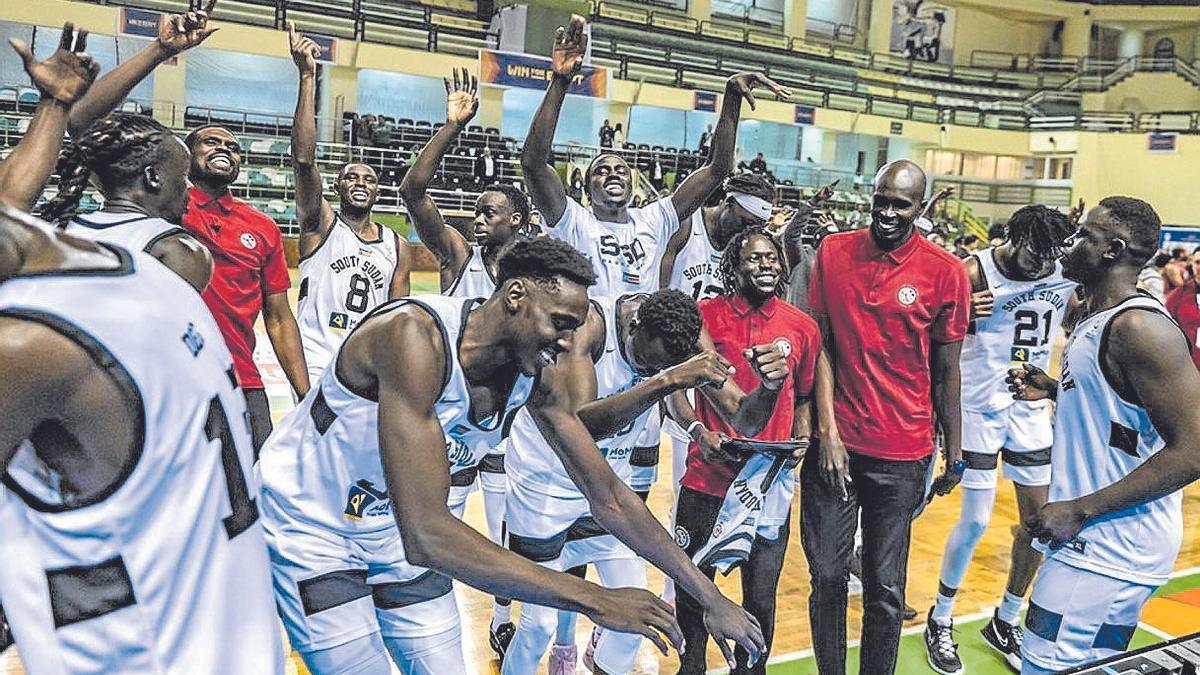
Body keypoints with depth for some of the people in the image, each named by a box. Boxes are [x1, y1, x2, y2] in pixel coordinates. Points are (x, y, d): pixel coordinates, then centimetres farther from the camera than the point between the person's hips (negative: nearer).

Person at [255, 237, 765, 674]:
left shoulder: (536, 379, -13)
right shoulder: (417, 336, -36)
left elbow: (609, 496, -3)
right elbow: (426, 535, -42)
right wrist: (593, 599, -40)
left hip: (394, 528, 6)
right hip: (308, 522, -6)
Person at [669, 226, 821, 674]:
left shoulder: (802, 327, 4)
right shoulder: (704, 316, -3)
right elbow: (674, 386, 4)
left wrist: (803, 438, -1)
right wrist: (698, 430, -11)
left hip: (770, 485, 1)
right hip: (707, 480, -1)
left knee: (761, 599, 9)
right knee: (691, 588, 12)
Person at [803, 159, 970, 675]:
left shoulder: (945, 273, -4)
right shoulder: (833, 252, 1)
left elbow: (947, 371, 2)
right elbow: (820, 345, 2)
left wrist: (954, 454, 6)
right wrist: (827, 429, -4)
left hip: (902, 456, -1)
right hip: (833, 444, 2)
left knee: (885, 588, 8)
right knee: (827, 575, 9)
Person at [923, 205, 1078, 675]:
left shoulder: (1066, 272, -3)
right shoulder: (975, 272, -16)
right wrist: (963, 316, -30)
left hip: (1032, 408, 5)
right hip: (980, 407, -5)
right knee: (975, 521, -2)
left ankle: (1005, 622, 27)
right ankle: (941, 621, 19)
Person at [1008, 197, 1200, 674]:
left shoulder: (1139, 326, -19)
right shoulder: (1099, 318, 12)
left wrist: (1079, 510, -24)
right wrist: (1053, 390, 10)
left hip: (1108, 552, -10)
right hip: (1092, 539, 10)